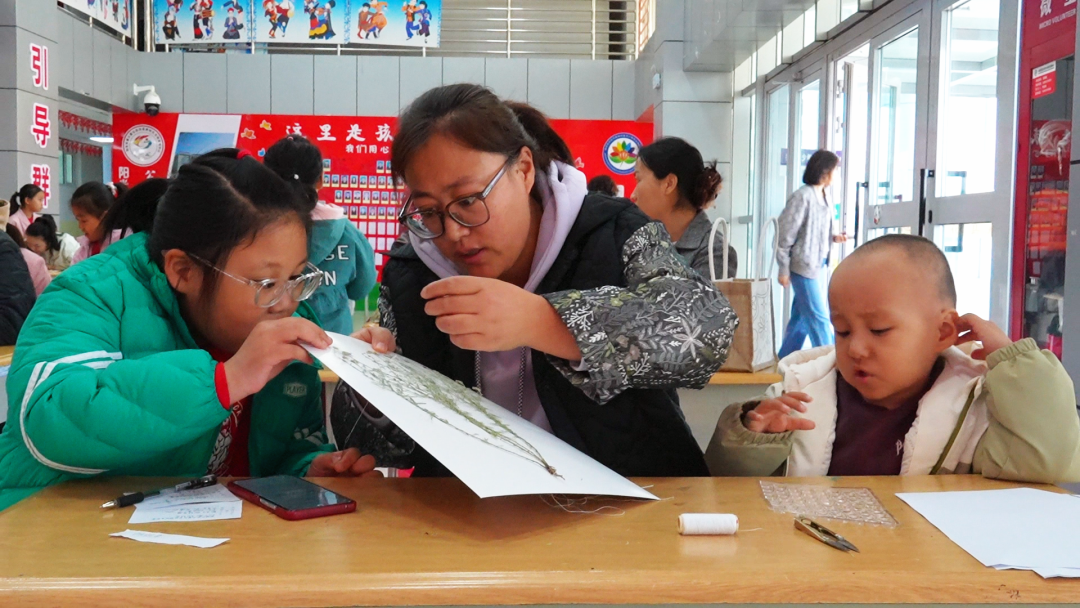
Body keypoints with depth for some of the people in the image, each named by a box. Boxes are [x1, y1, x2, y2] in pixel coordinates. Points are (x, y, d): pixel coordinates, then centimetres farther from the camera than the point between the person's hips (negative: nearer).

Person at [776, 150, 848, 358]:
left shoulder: (824, 197, 9)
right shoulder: (803, 196, -15)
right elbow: (785, 235, -14)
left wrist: (834, 238, -1)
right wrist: (783, 269, -12)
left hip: (817, 265, 8)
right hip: (803, 266, -8)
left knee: (801, 318, 14)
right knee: (819, 319, -3)